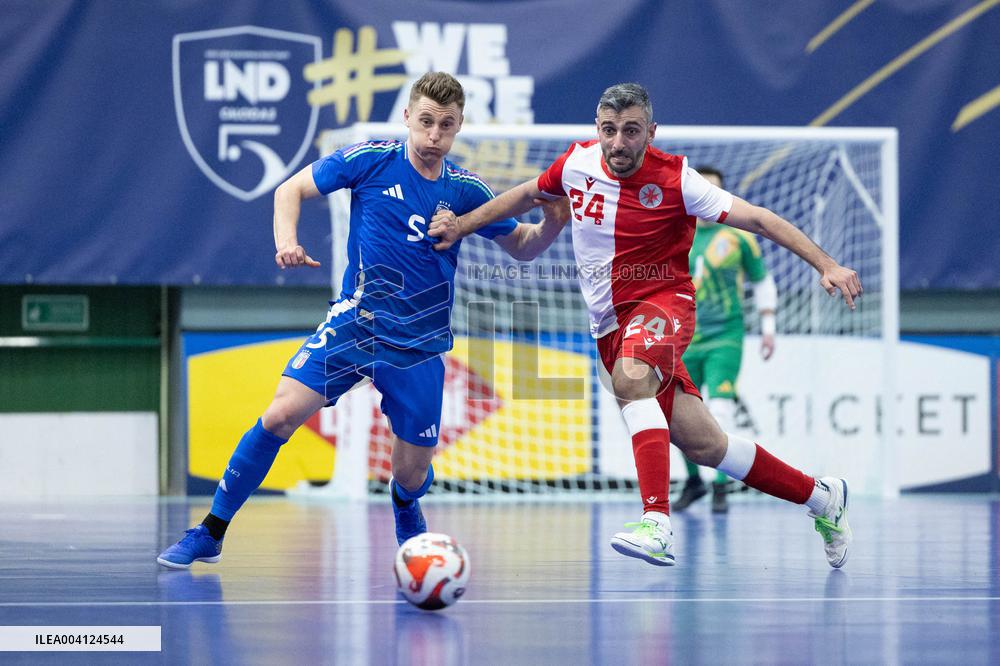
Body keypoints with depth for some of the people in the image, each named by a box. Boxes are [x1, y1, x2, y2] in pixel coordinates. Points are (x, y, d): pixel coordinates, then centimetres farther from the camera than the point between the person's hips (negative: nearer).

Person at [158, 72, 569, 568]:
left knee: (412, 476, 2)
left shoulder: (465, 191, 0)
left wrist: (552, 224, -11)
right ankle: (209, 534, -7)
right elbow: (291, 189, 3)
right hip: (354, 322, -1)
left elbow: (521, 247, 11)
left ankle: (406, 511, 42)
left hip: (419, 346, 1)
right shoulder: (371, 159, -5)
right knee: (280, 416, -19)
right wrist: (286, 240, -16)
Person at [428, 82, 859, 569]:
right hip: (610, 325, 5)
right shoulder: (577, 163, -1)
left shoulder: (675, 179, -13)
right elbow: (527, 195, 20)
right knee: (703, 446, 4)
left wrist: (827, 265, -18)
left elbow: (758, 220, -12)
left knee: (631, 377, -38)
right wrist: (460, 226, 16)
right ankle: (821, 497, 24)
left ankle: (657, 525, -47)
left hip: (663, 301, -5)